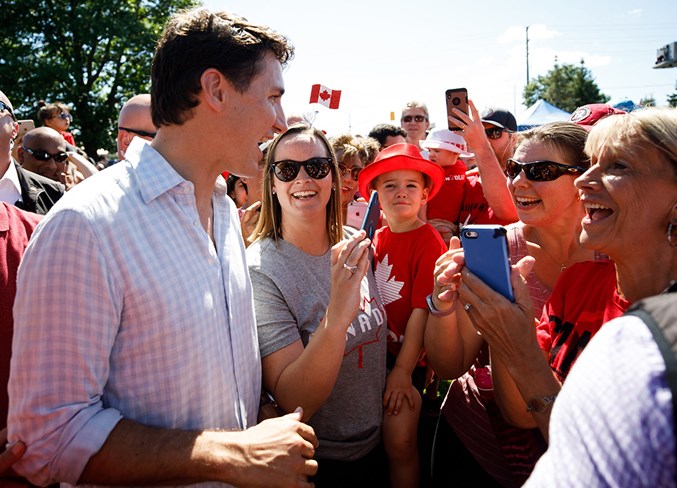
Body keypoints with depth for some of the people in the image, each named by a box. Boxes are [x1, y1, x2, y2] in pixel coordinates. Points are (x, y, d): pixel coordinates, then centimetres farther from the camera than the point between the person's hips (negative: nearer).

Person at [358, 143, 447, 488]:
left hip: (406, 355, -5)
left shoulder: (430, 243, -11)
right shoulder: (378, 238, 9)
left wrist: (403, 369, -15)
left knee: (399, 439, -10)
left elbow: (422, 310, -14)